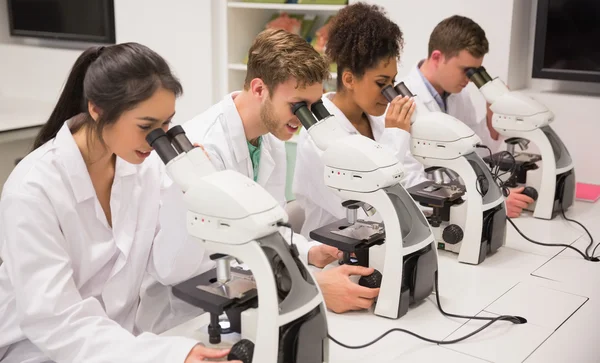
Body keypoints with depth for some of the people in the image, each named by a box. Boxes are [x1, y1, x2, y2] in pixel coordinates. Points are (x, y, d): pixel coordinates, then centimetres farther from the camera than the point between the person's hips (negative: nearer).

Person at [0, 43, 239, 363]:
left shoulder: (144, 165, -7)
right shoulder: (34, 189, -23)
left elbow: (169, 270, -6)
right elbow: (56, 324, -26)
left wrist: (186, 194, -20)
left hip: (117, 337, 6)